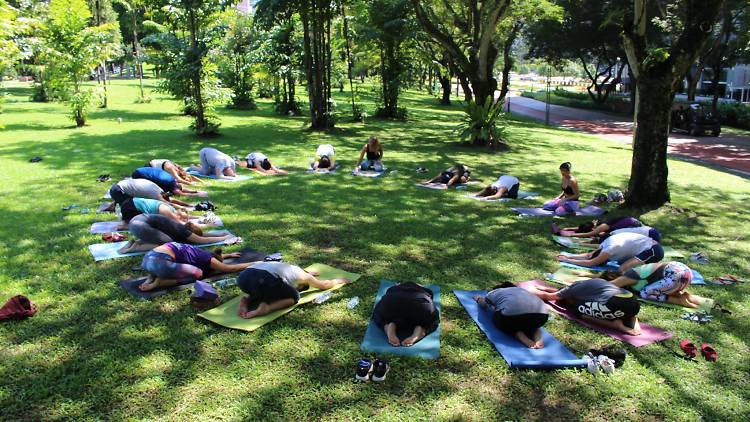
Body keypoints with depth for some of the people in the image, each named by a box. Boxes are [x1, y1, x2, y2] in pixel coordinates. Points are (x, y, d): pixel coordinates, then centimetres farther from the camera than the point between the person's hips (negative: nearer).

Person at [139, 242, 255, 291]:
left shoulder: (203, 254, 26)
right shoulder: (207, 259, 4)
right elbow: (230, 268, 12)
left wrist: (229, 255, 61)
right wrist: (253, 264, 21)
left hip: (147, 258, 9)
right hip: (158, 262, -9)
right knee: (197, 273, -1)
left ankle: (152, 277, 13)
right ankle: (159, 283, -8)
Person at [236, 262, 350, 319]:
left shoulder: (291, 269, 40)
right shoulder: (303, 276, 23)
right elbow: (325, 285, 39)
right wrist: (339, 280, 58)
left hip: (243, 277, 8)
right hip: (263, 279, -7)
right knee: (294, 296, 17)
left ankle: (246, 300, 10)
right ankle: (265, 308, -7)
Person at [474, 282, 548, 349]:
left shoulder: (493, 293, 28)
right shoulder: (519, 289, 38)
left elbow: (483, 304, 45)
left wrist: (478, 299, 66)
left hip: (511, 312, -4)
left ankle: (520, 336, 2)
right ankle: (537, 337, 6)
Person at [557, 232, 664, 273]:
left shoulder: (612, 249, -22)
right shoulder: (606, 243, 2)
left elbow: (590, 263, -19)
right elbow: (589, 255, 11)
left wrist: (567, 260, -15)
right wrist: (569, 256, 4)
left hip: (653, 250, -10)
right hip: (649, 246, 10)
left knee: (623, 269, -19)